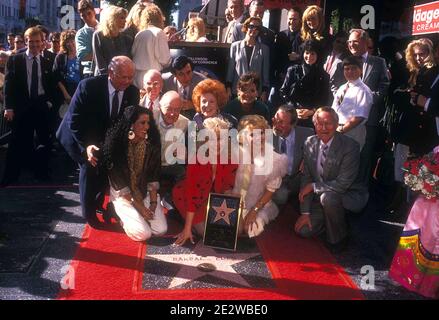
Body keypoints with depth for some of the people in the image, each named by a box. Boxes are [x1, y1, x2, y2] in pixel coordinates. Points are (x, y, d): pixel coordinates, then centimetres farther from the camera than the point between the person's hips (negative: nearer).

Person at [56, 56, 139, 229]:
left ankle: (98, 203, 23)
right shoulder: (88, 86, -24)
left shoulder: (133, 92, -12)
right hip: (84, 139, -4)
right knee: (89, 167, -19)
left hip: (109, 141, 4)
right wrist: (86, 145, -34)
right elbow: (74, 120, -23)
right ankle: (89, 213, -1)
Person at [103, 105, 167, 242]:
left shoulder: (151, 143, -8)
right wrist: (139, 206, -16)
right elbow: (118, 182, -16)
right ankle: (124, 216, 13)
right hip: (123, 195, -4)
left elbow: (153, 176, -2)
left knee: (161, 230, -8)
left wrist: (153, 202, -13)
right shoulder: (116, 143, -18)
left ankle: (134, 214, 20)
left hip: (145, 193, 4)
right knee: (143, 234, -18)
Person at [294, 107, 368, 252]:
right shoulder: (309, 143, -5)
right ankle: (330, 220, 24)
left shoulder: (350, 146, -22)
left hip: (351, 195, -5)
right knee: (303, 230, -6)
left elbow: (342, 184, -25)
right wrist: (305, 212, -6)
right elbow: (306, 178, -2)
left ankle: (338, 238, -9)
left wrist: (313, 186, -17)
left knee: (328, 197, -36)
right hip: (320, 198, 5)